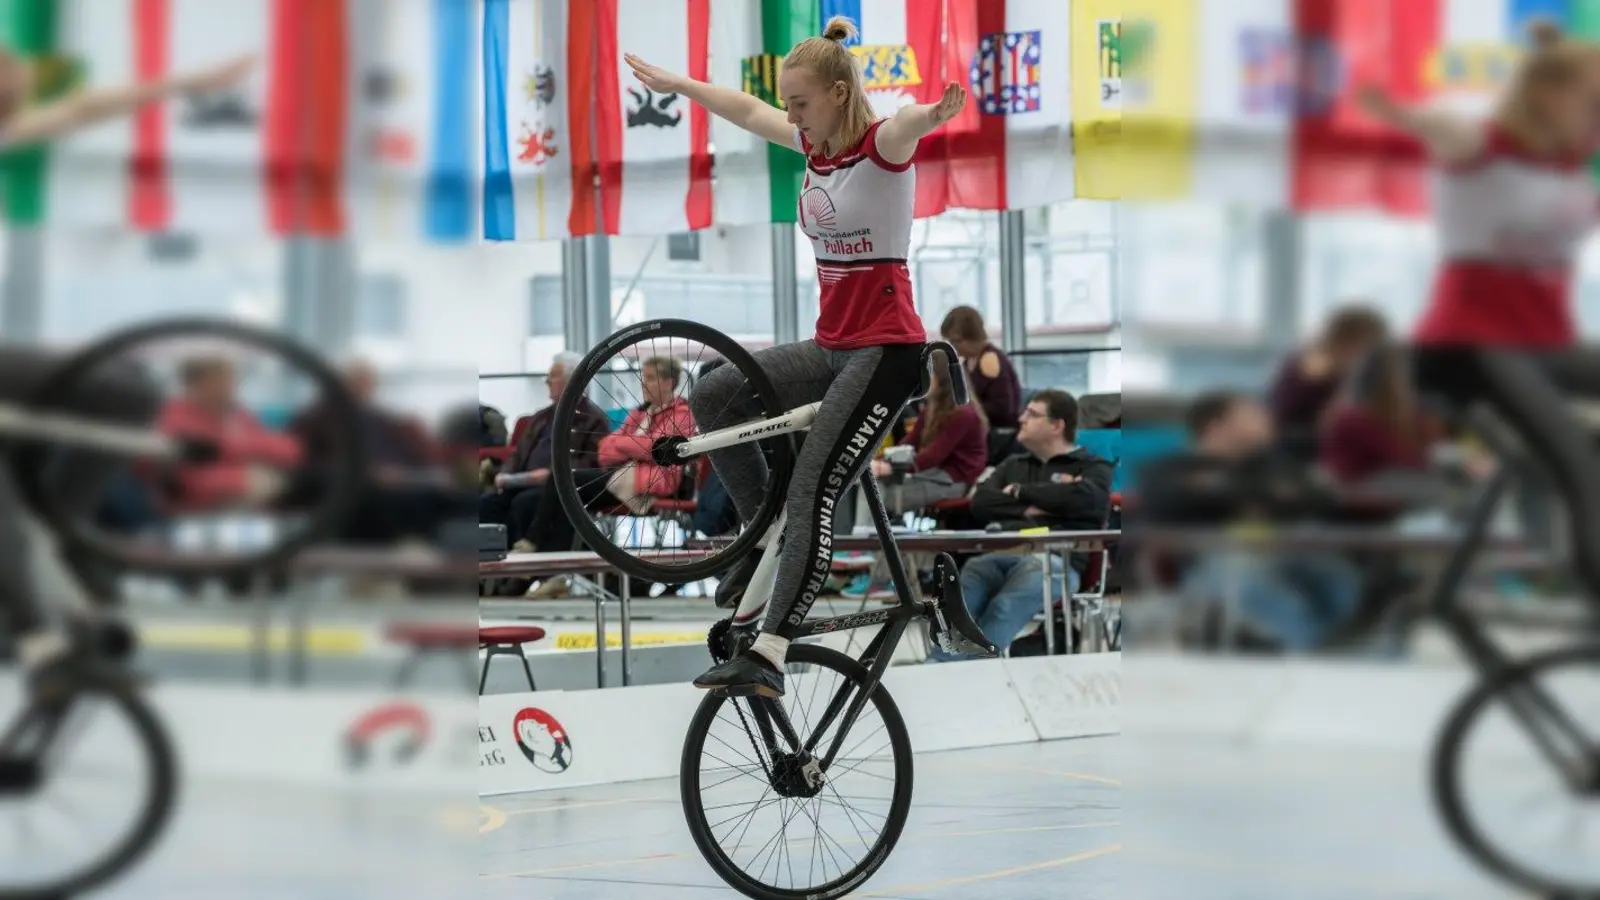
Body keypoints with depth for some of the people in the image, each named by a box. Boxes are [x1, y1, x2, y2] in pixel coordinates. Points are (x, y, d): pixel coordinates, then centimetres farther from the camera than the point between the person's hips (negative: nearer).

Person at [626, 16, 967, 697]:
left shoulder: (882, 146, -14)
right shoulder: (813, 145, 9)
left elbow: (909, 122, -39)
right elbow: (747, 110, 26)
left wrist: (933, 113, -62)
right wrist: (676, 83, 37)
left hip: (886, 349, -9)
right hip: (832, 345, 9)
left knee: (812, 495, -19)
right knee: (713, 397, 10)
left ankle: (767, 657, -24)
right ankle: (766, 537, 19)